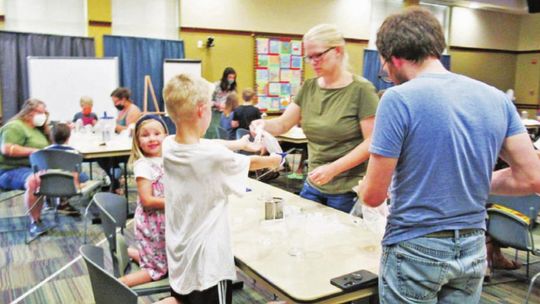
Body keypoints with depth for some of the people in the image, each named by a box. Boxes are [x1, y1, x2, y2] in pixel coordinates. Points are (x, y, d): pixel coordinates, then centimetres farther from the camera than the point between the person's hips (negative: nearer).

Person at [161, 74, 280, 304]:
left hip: (178, 253, 7)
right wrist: (273, 161, 17)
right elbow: (252, 163, -3)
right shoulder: (215, 157, -23)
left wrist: (238, 143, 19)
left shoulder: (168, 146, -7)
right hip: (205, 258, -6)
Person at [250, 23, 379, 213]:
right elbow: (282, 124, 5)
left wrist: (333, 168, -22)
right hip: (313, 186, 5)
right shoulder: (308, 88, 5)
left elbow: (371, 142, -14)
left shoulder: (361, 89, -12)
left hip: (348, 190, -5)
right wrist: (264, 125, -17)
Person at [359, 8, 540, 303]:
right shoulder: (496, 98, 0)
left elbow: (373, 195, -15)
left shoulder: (399, 99, -17)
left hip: (416, 249, -5)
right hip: (473, 249, 6)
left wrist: (363, 187, 7)